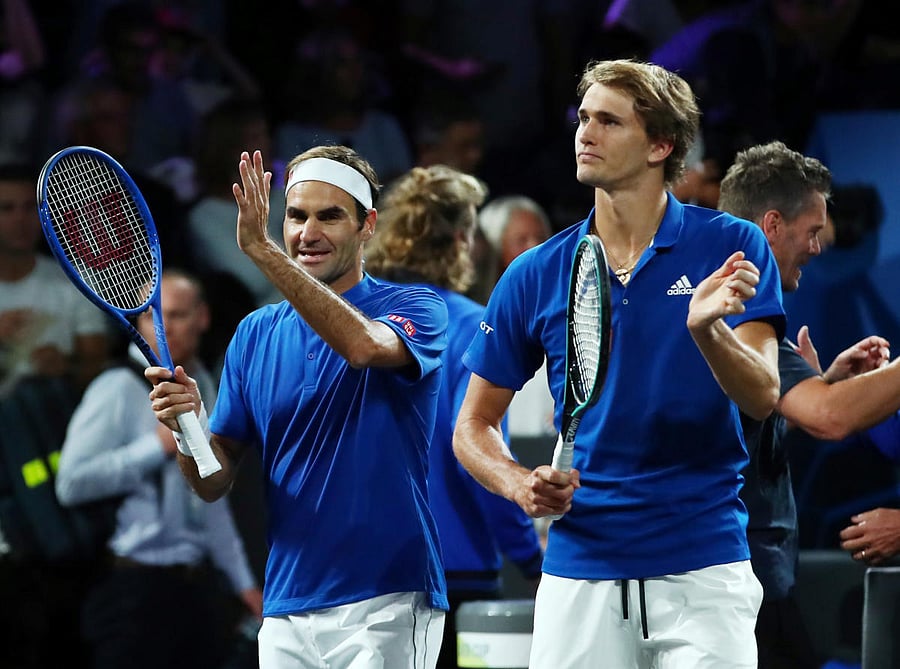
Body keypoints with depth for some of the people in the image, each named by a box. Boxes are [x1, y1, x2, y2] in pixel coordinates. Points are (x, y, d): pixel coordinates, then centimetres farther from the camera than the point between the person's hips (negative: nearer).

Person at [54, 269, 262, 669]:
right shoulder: (117, 390, -10)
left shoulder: (202, 385, 16)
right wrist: (159, 447, -18)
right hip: (134, 588, -8)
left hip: (195, 586, 8)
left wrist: (243, 581, 24)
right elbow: (71, 483, -20)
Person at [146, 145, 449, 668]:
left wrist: (264, 250, -29)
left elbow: (365, 345, -27)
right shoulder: (256, 334, 12)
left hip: (385, 607, -5)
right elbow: (214, 483, 10)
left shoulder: (416, 309, -2)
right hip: (286, 614, 5)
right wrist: (186, 423, -11)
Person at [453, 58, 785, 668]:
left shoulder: (732, 248, -1)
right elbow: (474, 424, 11)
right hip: (579, 570, 2)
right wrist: (520, 485, -9)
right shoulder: (536, 274, 4)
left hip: (703, 571, -2)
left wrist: (706, 328, -29)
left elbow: (762, 398, -10)